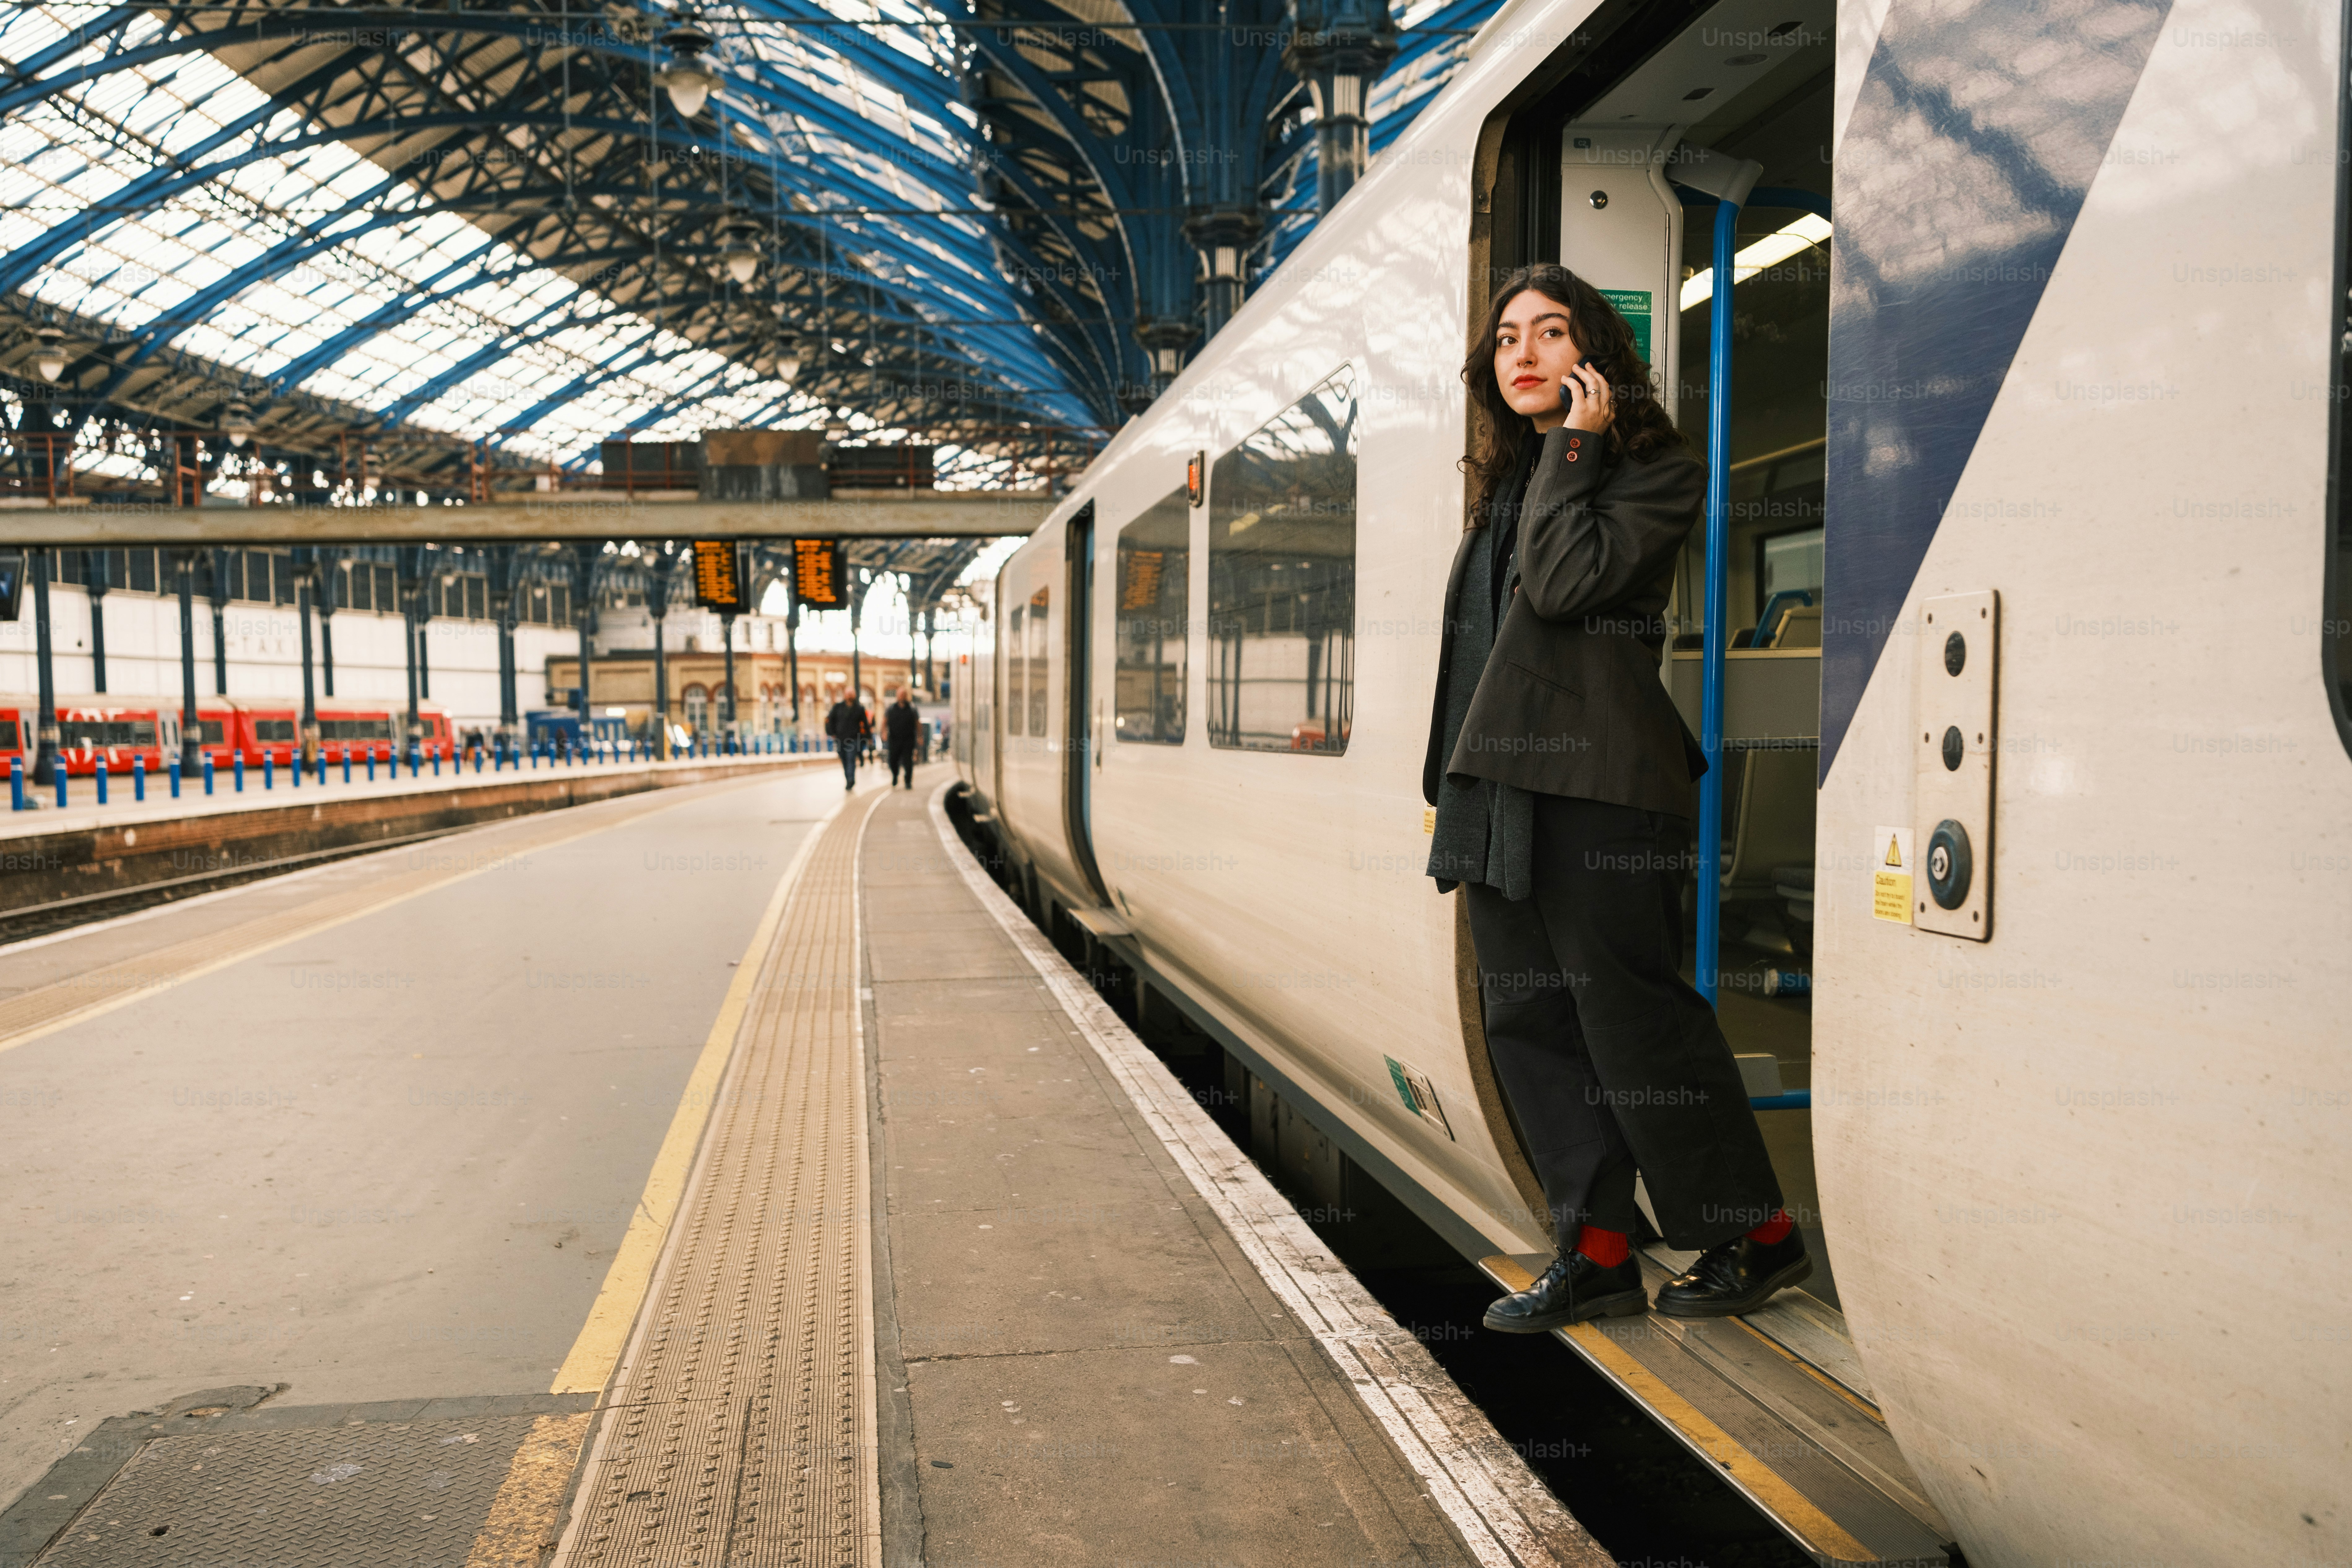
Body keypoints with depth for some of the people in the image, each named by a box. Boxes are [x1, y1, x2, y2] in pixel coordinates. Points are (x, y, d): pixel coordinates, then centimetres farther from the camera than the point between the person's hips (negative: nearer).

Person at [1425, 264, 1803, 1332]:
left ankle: (1758, 1236, 14)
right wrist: (1457, 788, 17)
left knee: (1630, 1019, -4)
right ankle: (1598, 1254, 16)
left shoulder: (1652, 469, -1)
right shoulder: (1506, 481, 21)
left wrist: (1573, 446, -7)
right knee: (1527, 1021, 7)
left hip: (1594, 784, -8)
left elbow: (1564, 583, -18)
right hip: (1498, 784, 8)